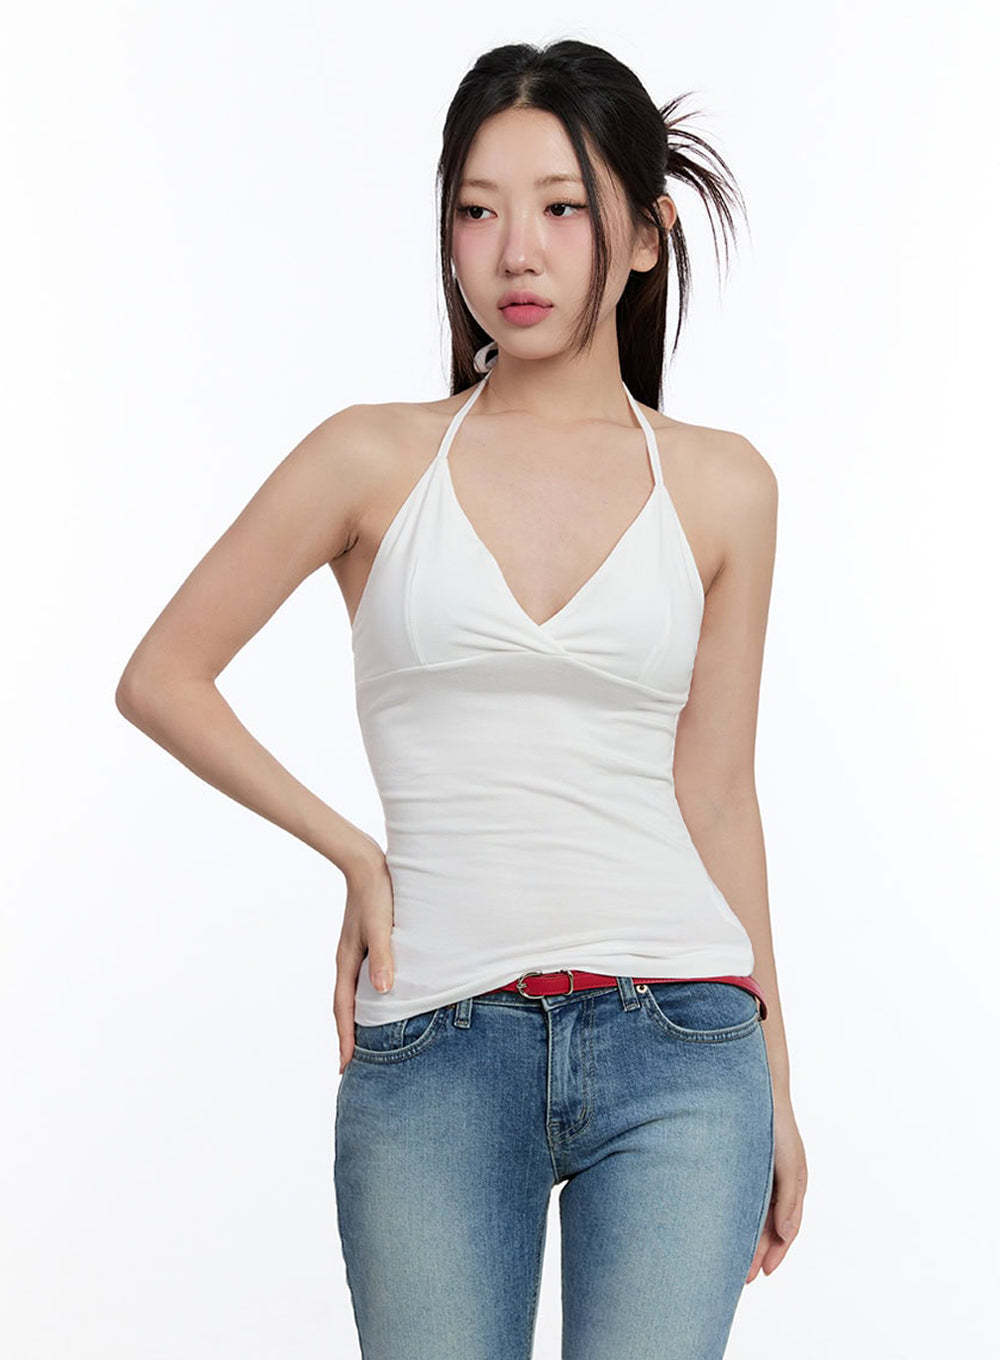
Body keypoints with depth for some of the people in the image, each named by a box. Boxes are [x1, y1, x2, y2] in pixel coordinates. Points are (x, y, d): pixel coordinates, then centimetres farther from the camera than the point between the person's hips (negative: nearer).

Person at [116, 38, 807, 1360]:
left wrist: (774, 1084, 11)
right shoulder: (378, 458, 4)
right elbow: (160, 677, 9)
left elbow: (717, 795, 10)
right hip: (432, 1050, 0)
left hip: (677, 1047, 0)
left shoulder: (720, 485, 7)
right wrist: (353, 854, 3)